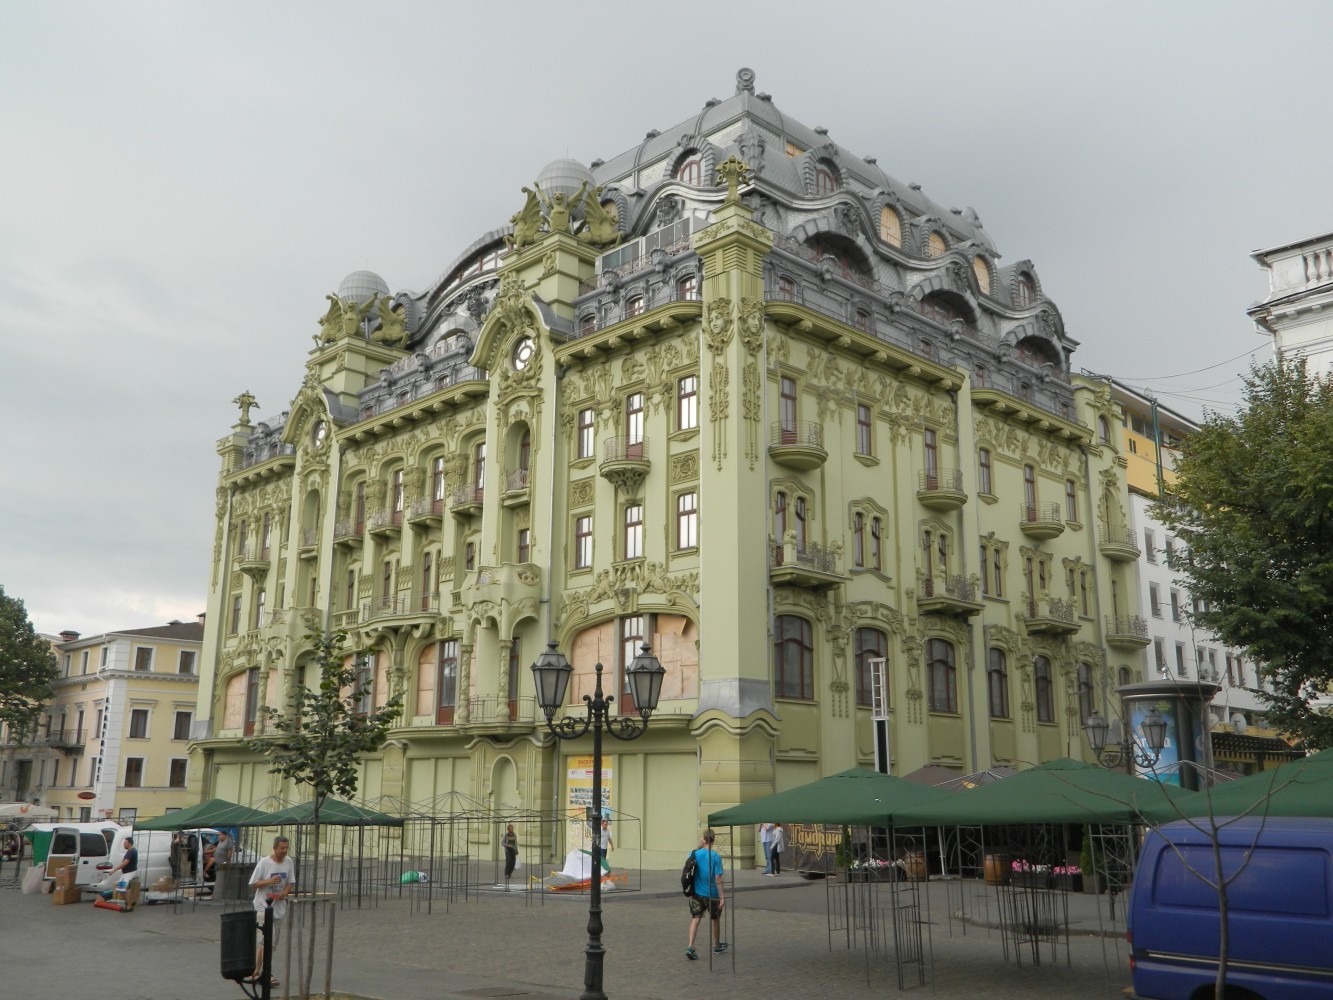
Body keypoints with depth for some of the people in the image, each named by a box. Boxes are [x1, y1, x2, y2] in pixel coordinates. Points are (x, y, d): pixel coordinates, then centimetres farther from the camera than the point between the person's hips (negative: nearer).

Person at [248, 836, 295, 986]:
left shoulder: (288, 861, 3)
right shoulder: (264, 862, -12)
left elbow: (291, 882, 12)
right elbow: (252, 884, -8)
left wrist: (285, 892, -8)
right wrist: (269, 881, -23)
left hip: (278, 907, 6)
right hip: (264, 906, -6)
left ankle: (257, 972, 23)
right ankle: (265, 974, -6)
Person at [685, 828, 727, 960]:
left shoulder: (696, 854, -6)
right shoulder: (716, 856, -16)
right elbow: (718, 878, -17)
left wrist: (698, 847, 9)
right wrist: (722, 896, -14)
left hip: (697, 893, 2)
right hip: (712, 893, -2)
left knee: (695, 919, 3)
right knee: (716, 919, 18)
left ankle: (690, 947, -15)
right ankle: (717, 946, 32)